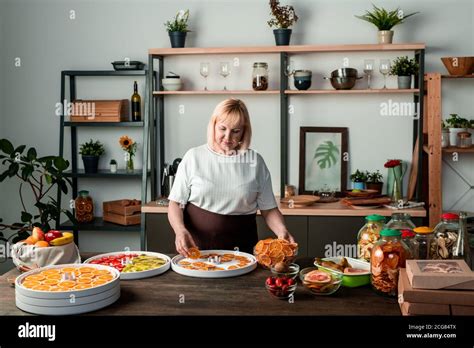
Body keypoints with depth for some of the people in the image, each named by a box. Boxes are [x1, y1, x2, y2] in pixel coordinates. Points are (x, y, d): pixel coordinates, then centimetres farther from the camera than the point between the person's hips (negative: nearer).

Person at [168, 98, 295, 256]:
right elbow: (175, 204, 4)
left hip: (241, 248, 0)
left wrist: (282, 231, -11)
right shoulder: (193, 157, 4)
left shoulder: (255, 161, 6)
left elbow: (269, 209, 7)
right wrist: (180, 230, -14)